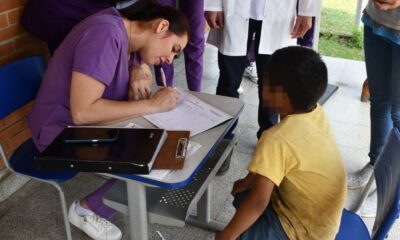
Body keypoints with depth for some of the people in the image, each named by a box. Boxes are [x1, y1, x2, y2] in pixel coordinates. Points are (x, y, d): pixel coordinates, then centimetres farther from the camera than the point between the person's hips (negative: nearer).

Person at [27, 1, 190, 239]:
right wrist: (152, 104, -30)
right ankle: (85, 210, 4)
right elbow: (82, 111, -35)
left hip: (94, 121, 9)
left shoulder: (129, 35, -1)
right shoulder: (106, 34, -29)